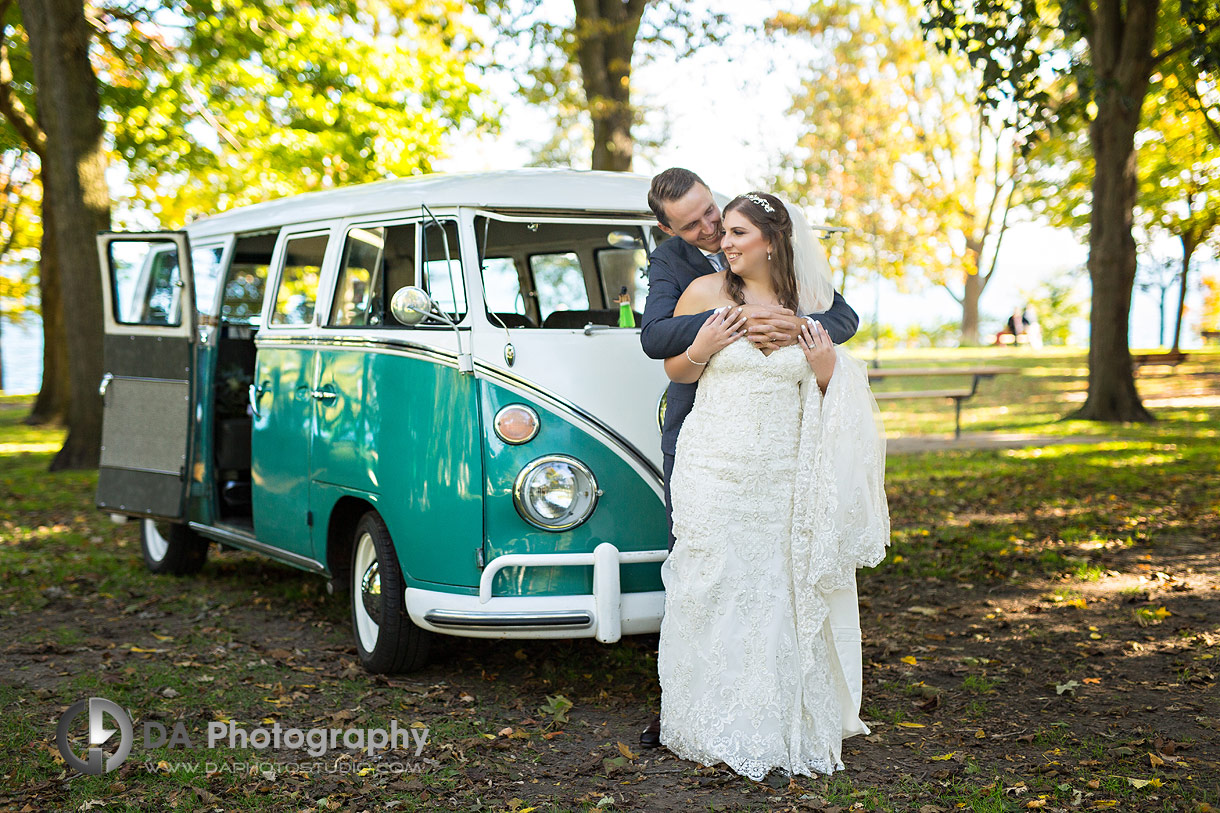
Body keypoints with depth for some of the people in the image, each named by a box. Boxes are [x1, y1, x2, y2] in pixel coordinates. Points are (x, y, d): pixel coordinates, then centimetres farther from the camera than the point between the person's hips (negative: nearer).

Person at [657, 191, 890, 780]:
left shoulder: (809, 303, 6)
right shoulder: (704, 293, -1)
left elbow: (828, 392, 16)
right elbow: (676, 372, 7)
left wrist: (828, 370, -6)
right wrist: (703, 348, -12)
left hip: (785, 478, 2)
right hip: (715, 472, -2)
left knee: (782, 595, 5)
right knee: (715, 593, -1)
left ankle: (785, 726, 18)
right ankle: (717, 730, 12)